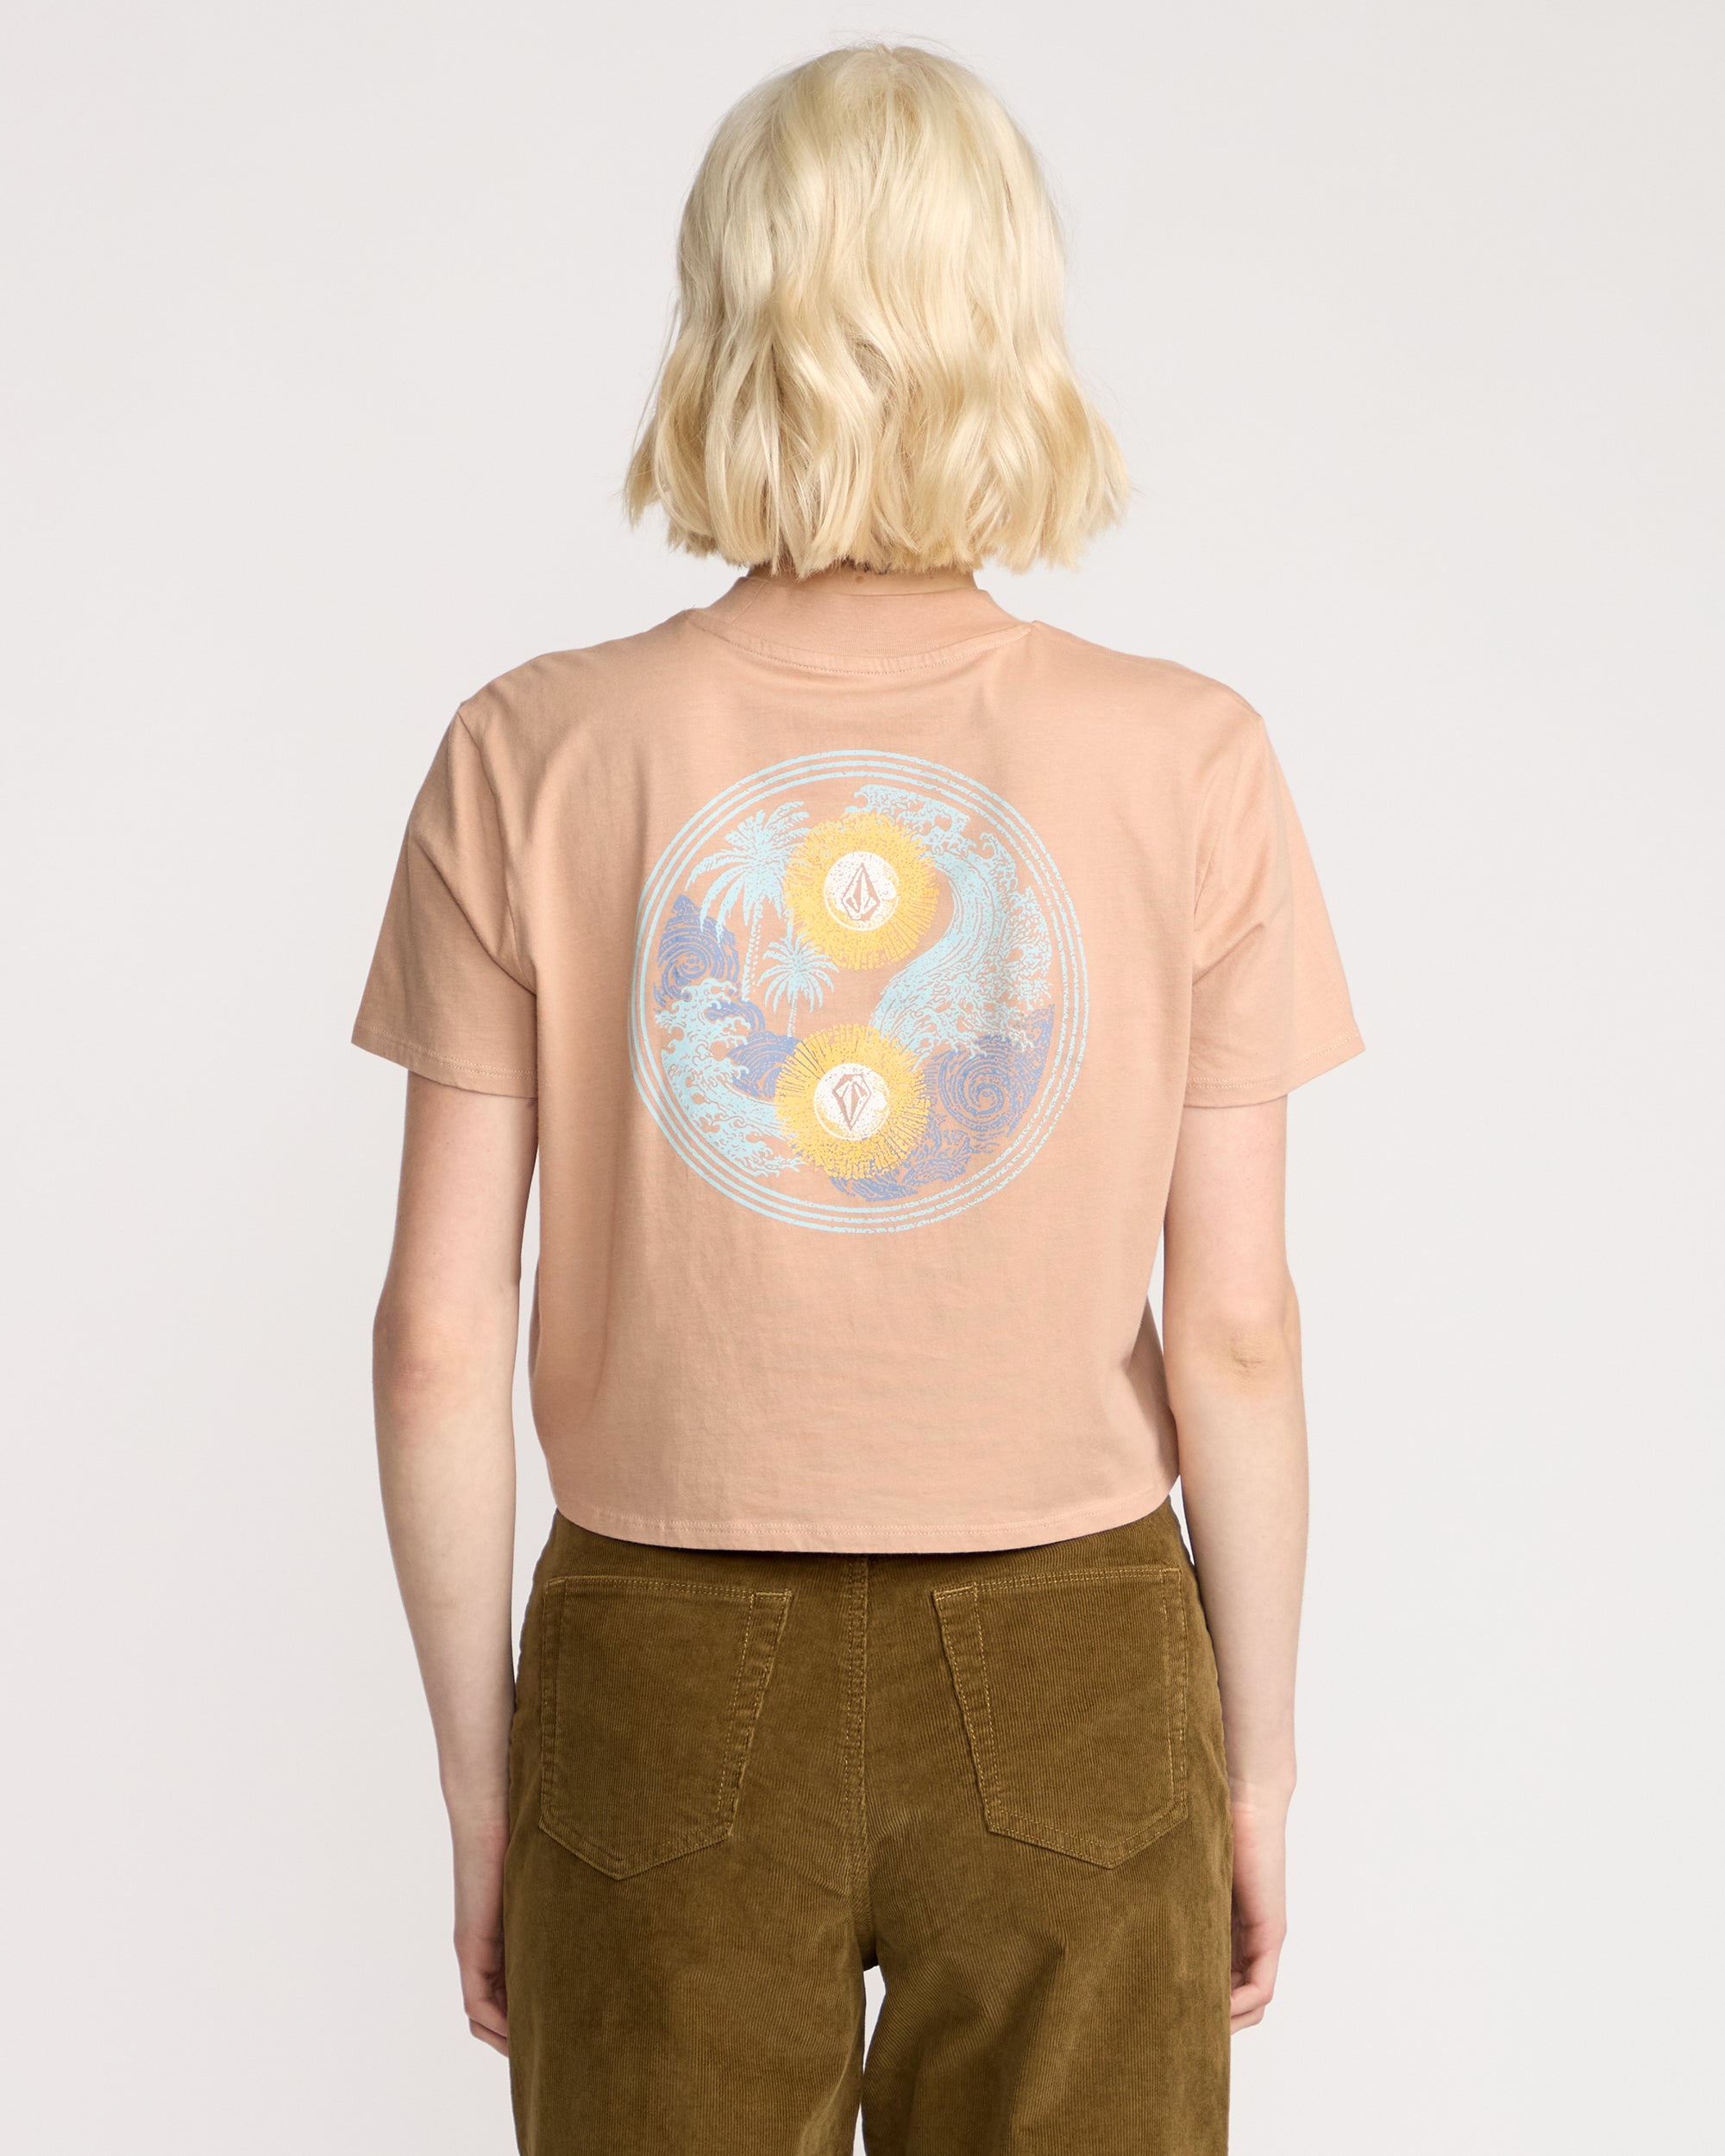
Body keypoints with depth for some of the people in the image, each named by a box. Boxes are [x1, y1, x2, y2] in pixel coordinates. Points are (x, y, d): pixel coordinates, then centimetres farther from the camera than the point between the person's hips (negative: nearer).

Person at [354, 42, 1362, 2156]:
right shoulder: (1186, 763, -9)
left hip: (668, 1685, 1)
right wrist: (1259, 1758, 6)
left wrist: (476, 1770, 4)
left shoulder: (534, 758, -8)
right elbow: (1232, 1330, -6)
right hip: (1068, 1685, 0)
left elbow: (437, 1333, -8)